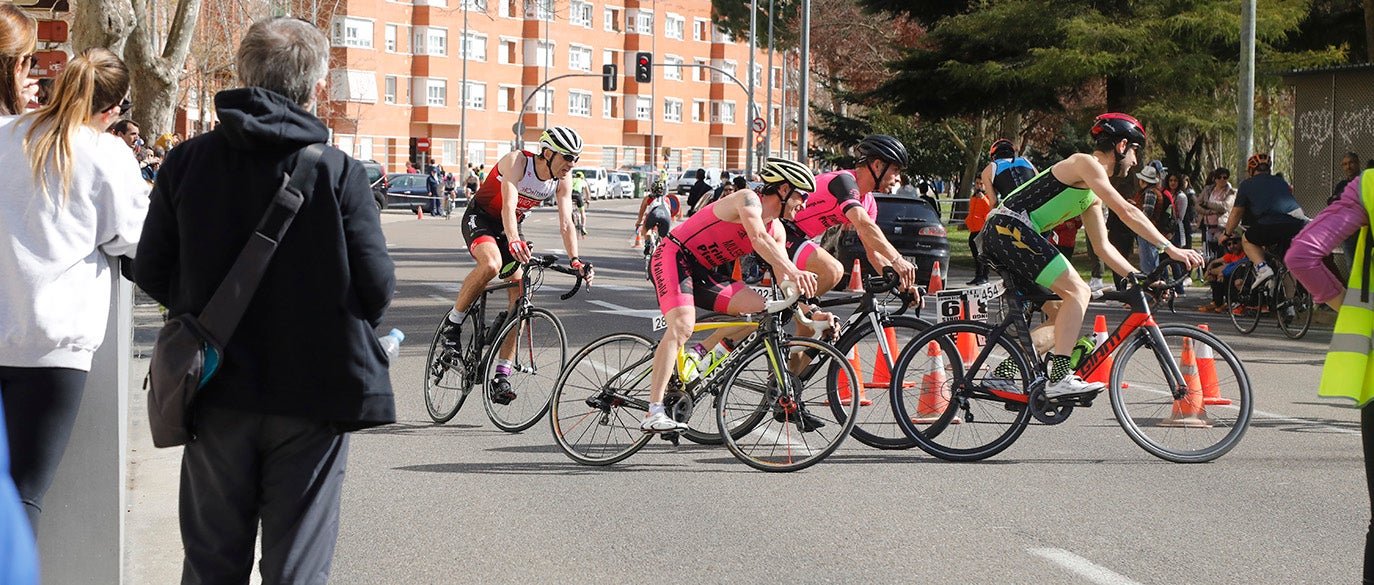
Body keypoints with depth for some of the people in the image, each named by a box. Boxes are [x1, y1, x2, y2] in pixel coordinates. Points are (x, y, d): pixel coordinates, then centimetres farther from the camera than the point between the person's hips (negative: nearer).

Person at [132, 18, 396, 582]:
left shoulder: (186, 162, -4)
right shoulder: (340, 173, -12)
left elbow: (151, 273, 1)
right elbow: (376, 286, -11)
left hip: (216, 393, 3)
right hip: (313, 393, -2)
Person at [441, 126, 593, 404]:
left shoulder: (562, 181, -10)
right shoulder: (517, 161, -27)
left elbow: (566, 224, -13)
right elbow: (509, 206, -39)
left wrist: (575, 261, -28)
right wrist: (514, 242, -56)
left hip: (510, 227, 6)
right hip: (480, 218, -6)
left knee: (521, 296, -7)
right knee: (492, 264, -37)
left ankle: (501, 375, -3)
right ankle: (452, 324, -16)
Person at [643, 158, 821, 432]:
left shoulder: (776, 229, 9)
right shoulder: (749, 199, -15)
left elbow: (787, 282, 6)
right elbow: (758, 239, -35)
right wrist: (793, 271, -47)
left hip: (704, 273, 9)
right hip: (674, 258, -9)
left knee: (761, 309, -9)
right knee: (682, 326, -29)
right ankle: (654, 414, -34)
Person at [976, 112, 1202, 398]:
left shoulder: (1092, 197, 24)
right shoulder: (1085, 163, -5)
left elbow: (1103, 247, 25)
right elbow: (1126, 211, -14)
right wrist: (1170, 248, -13)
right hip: (1009, 228, -10)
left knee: (1062, 316, 9)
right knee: (1078, 291, -16)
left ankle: (1003, 372, 4)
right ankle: (1060, 377, -24)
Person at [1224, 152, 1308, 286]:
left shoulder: (1246, 185, 18)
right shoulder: (1280, 181, 32)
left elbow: (1236, 214, 21)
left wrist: (1227, 234, 36)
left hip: (1272, 225, -4)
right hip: (1298, 224, 4)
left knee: (1247, 240, 21)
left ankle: (1261, 267, -3)